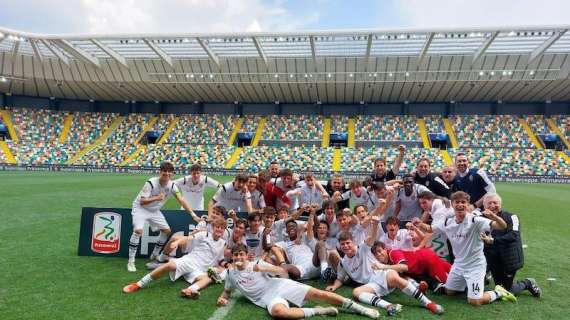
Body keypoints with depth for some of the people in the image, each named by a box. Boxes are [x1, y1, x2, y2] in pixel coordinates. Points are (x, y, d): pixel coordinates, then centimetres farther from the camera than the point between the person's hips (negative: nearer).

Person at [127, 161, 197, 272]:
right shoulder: (151, 183, -27)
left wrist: (193, 214, -28)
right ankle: (131, 262, -14)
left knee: (167, 230, 3)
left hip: (154, 210, 6)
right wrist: (156, 198, -45)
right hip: (140, 208, -6)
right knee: (138, 230, -26)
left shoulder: (172, 185, -13)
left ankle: (154, 255, 23)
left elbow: (181, 200, -18)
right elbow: (142, 202, -28)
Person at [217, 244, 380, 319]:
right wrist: (222, 298, 4)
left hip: (280, 286, 1)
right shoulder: (231, 273, 12)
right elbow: (227, 291, 28)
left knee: (317, 293, -16)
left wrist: (264, 269, -15)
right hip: (268, 297, 0)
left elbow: (282, 271, 1)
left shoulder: (257, 264, 7)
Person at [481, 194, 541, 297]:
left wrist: (492, 241, -35)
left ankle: (528, 283, 31)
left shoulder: (510, 217, -12)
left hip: (509, 260, -5)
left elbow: (513, 235, -27)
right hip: (494, 261, 5)